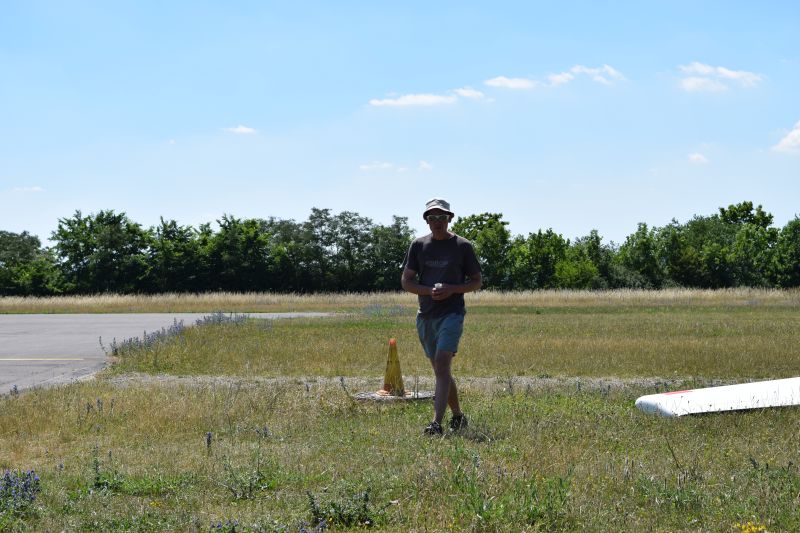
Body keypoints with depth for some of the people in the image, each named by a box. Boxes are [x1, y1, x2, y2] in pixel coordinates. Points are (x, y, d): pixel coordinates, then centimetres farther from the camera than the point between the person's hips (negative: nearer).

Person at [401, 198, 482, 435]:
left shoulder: (463, 246, 1)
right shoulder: (418, 245, 8)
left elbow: (476, 282, 6)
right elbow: (406, 281, 7)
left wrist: (451, 289, -12)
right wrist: (430, 290, -11)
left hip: (452, 313, -4)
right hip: (425, 315, 4)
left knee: (442, 365, -18)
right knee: (440, 371, 12)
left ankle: (436, 423, -24)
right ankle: (458, 416, 28)